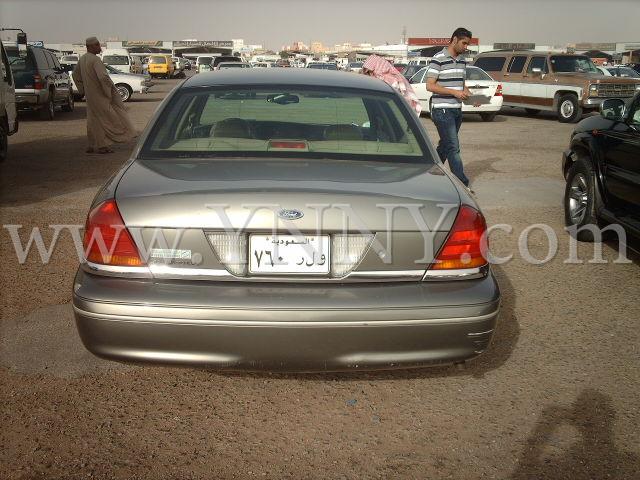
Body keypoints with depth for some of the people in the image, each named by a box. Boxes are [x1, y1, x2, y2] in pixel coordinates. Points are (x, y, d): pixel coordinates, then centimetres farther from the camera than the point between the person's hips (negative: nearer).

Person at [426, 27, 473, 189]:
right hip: (442, 110, -8)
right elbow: (430, 86, -13)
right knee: (453, 148, -10)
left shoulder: (462, 61, 15)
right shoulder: (438, 59, -9)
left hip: (457, 110, 8)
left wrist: (470, 96, 4)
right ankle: (462, 184, -9)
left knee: (445, 146, 14)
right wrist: (454, 92, -18)